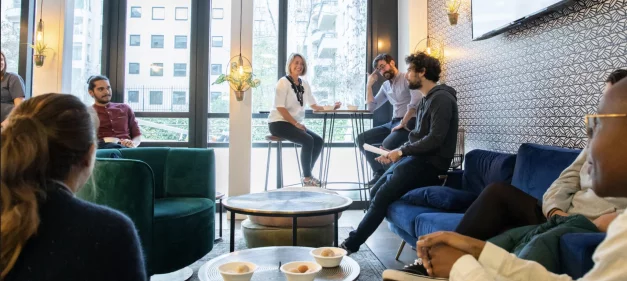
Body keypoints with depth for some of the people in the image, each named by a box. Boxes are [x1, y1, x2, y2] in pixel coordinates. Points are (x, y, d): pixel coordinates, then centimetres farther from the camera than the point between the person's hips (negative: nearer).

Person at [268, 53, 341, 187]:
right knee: (308, 140, -25)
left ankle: (307, 174, 7)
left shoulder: (304, 84, 10)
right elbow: (280, 107, -17)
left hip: (296, 123, 7)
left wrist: (331, 107, -5)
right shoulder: (283, 82, -9)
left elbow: (314, 106, 10)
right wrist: (296, 124, -22)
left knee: (318, 141, -8)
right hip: (279, 123, -7)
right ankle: (307, 177, -10)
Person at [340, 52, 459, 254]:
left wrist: (401, 151, -14)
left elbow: (435, 140, -22)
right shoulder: (426, 99, 18)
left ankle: (352, 244, -9)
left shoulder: (441, 99, -13)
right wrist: (395, 153, 4)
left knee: (383, 196, -17)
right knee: (376, 192, 2)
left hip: (429, 163, -10)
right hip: (415, 158, 10)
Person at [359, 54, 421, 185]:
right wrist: (369, 85, 10)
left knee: (387, 144, -34)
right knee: (361, 139, -4)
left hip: (409, 122, -8)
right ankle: (380, 172, 1)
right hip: (393, 122, 8)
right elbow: (371, 107, 16)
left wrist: (402, 123, -22)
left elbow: (415, 102, -21)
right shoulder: (385, 86, 17)